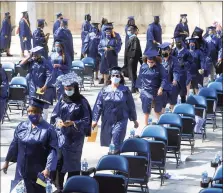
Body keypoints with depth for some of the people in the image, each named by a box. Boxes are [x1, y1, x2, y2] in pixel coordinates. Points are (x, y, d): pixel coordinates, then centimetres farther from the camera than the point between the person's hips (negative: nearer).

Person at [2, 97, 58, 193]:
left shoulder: (48, 130, -12)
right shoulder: (21, 126, 3)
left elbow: (53, 150, -15)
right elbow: (14, 145, 12)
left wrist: (48, 168, -23)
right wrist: (7, 160, 14)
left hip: (38, 172, -4)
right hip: (22, 170, 4)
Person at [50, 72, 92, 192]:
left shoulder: (82, 101, -5)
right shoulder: (62, 99, 6)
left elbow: (86, 120, -6)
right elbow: (54, 115, 10)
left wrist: (73, 123, -20)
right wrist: (58, 120, -12)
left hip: (75, 137, -3)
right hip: (61, 136, 3)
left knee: (73, 161, 3)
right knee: (58, 160, -2)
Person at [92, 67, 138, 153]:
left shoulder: (125, 90, 1)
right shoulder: (104, 90, 3)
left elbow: (131, 106, 7)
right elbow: (98, 105, 1)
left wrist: (134, 120, 10)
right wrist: (95, 120, -5)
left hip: (120, 121, -3)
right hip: (107, 121, 3)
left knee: (116, 143, -11)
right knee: (107, 142, 13)